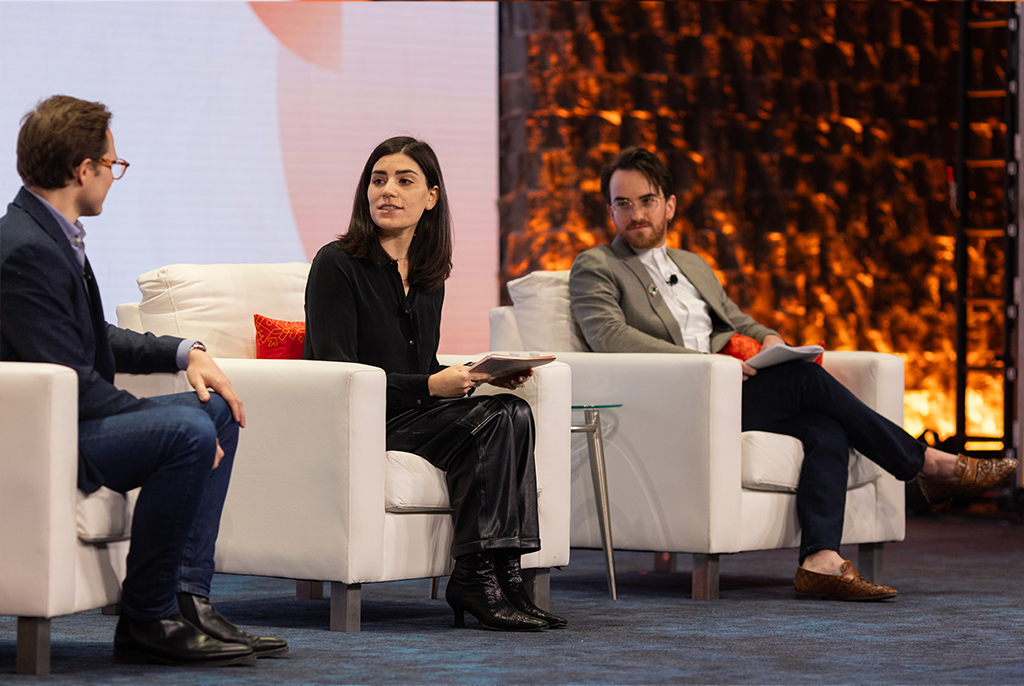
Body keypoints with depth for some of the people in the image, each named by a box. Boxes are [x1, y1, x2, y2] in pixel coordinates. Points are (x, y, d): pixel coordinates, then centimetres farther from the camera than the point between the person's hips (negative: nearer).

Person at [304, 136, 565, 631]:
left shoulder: (429, 277, 16)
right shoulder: (337, 265, -6)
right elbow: (336, 372, -14)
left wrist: (482, 374, 1)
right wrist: (431, 386, -20)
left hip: (413, 417, 7)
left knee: (513, 413, -23)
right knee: (490, 420, -27)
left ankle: (500, 573, -29)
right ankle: (477, 578, -27)